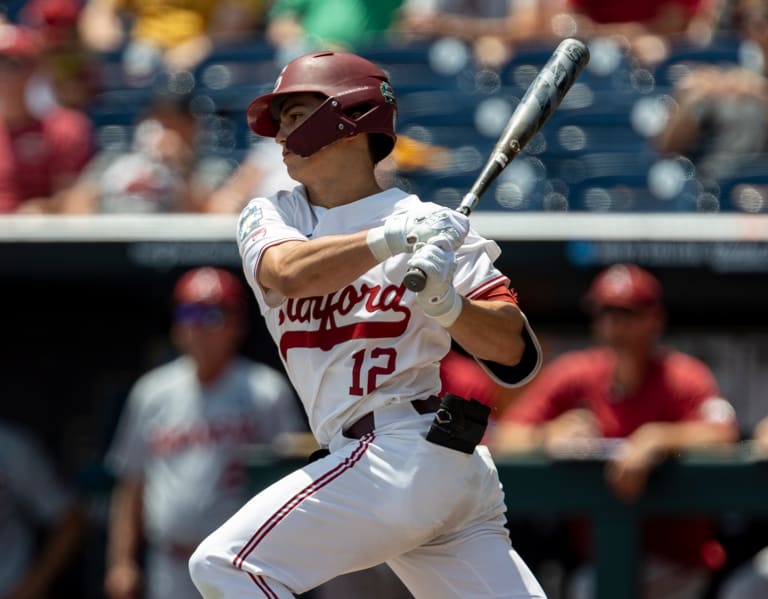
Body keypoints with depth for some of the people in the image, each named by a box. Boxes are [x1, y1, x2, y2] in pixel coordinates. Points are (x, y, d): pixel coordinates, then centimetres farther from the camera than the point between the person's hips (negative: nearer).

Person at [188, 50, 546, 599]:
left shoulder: (430, 226, 0)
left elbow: (514, 350, -5)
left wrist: (448, 305, -22)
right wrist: (391, 239, -23)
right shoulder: (267, 217, 14)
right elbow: (288, 271, -10)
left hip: (399, 455, -6)